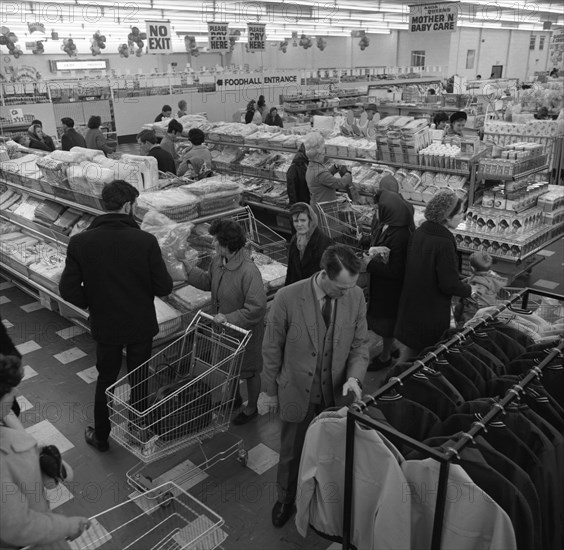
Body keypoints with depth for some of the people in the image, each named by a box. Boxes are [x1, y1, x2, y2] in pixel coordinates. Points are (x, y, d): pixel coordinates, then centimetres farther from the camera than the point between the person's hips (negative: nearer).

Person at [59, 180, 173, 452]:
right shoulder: (146, 241, -20)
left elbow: (68, 289, -11)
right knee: (139, 379, 19)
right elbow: (164, 287, -16)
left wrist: (92, 304, 6)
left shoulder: (80, 242, -14)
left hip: (104, 325, 1)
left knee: (106, 379, 21)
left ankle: (101, 436, 36)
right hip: (141, 325, -1)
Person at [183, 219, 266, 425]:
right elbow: (208, 281, 10)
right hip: (225, 325, 8)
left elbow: (257, 308, -33)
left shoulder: (249, 272, -35)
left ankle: (251, 408, 39)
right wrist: (188, 271, -3)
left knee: (249, 371, 16)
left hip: (246, 331, -8)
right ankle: (234, 397, 54)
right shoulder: (219, 260, -9)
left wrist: (229, 318, -30)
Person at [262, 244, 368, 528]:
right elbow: (271, 348, -10)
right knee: (292, 453, 20)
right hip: (297, 394, -2)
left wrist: (354, 377, -19)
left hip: (337, 394, 2)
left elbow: (360, 344, -1)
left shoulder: (356, 296, -13)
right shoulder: (287, 298, -23)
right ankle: (286, 498, 50)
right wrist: (271, 392, -1)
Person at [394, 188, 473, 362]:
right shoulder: (444, 244, -26)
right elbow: (449, 284, -22)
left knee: (412, 347, 23)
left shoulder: (419, 232, -2)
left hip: (411, 305, 8)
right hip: (432, 311, -7)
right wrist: (469, 290, -2)